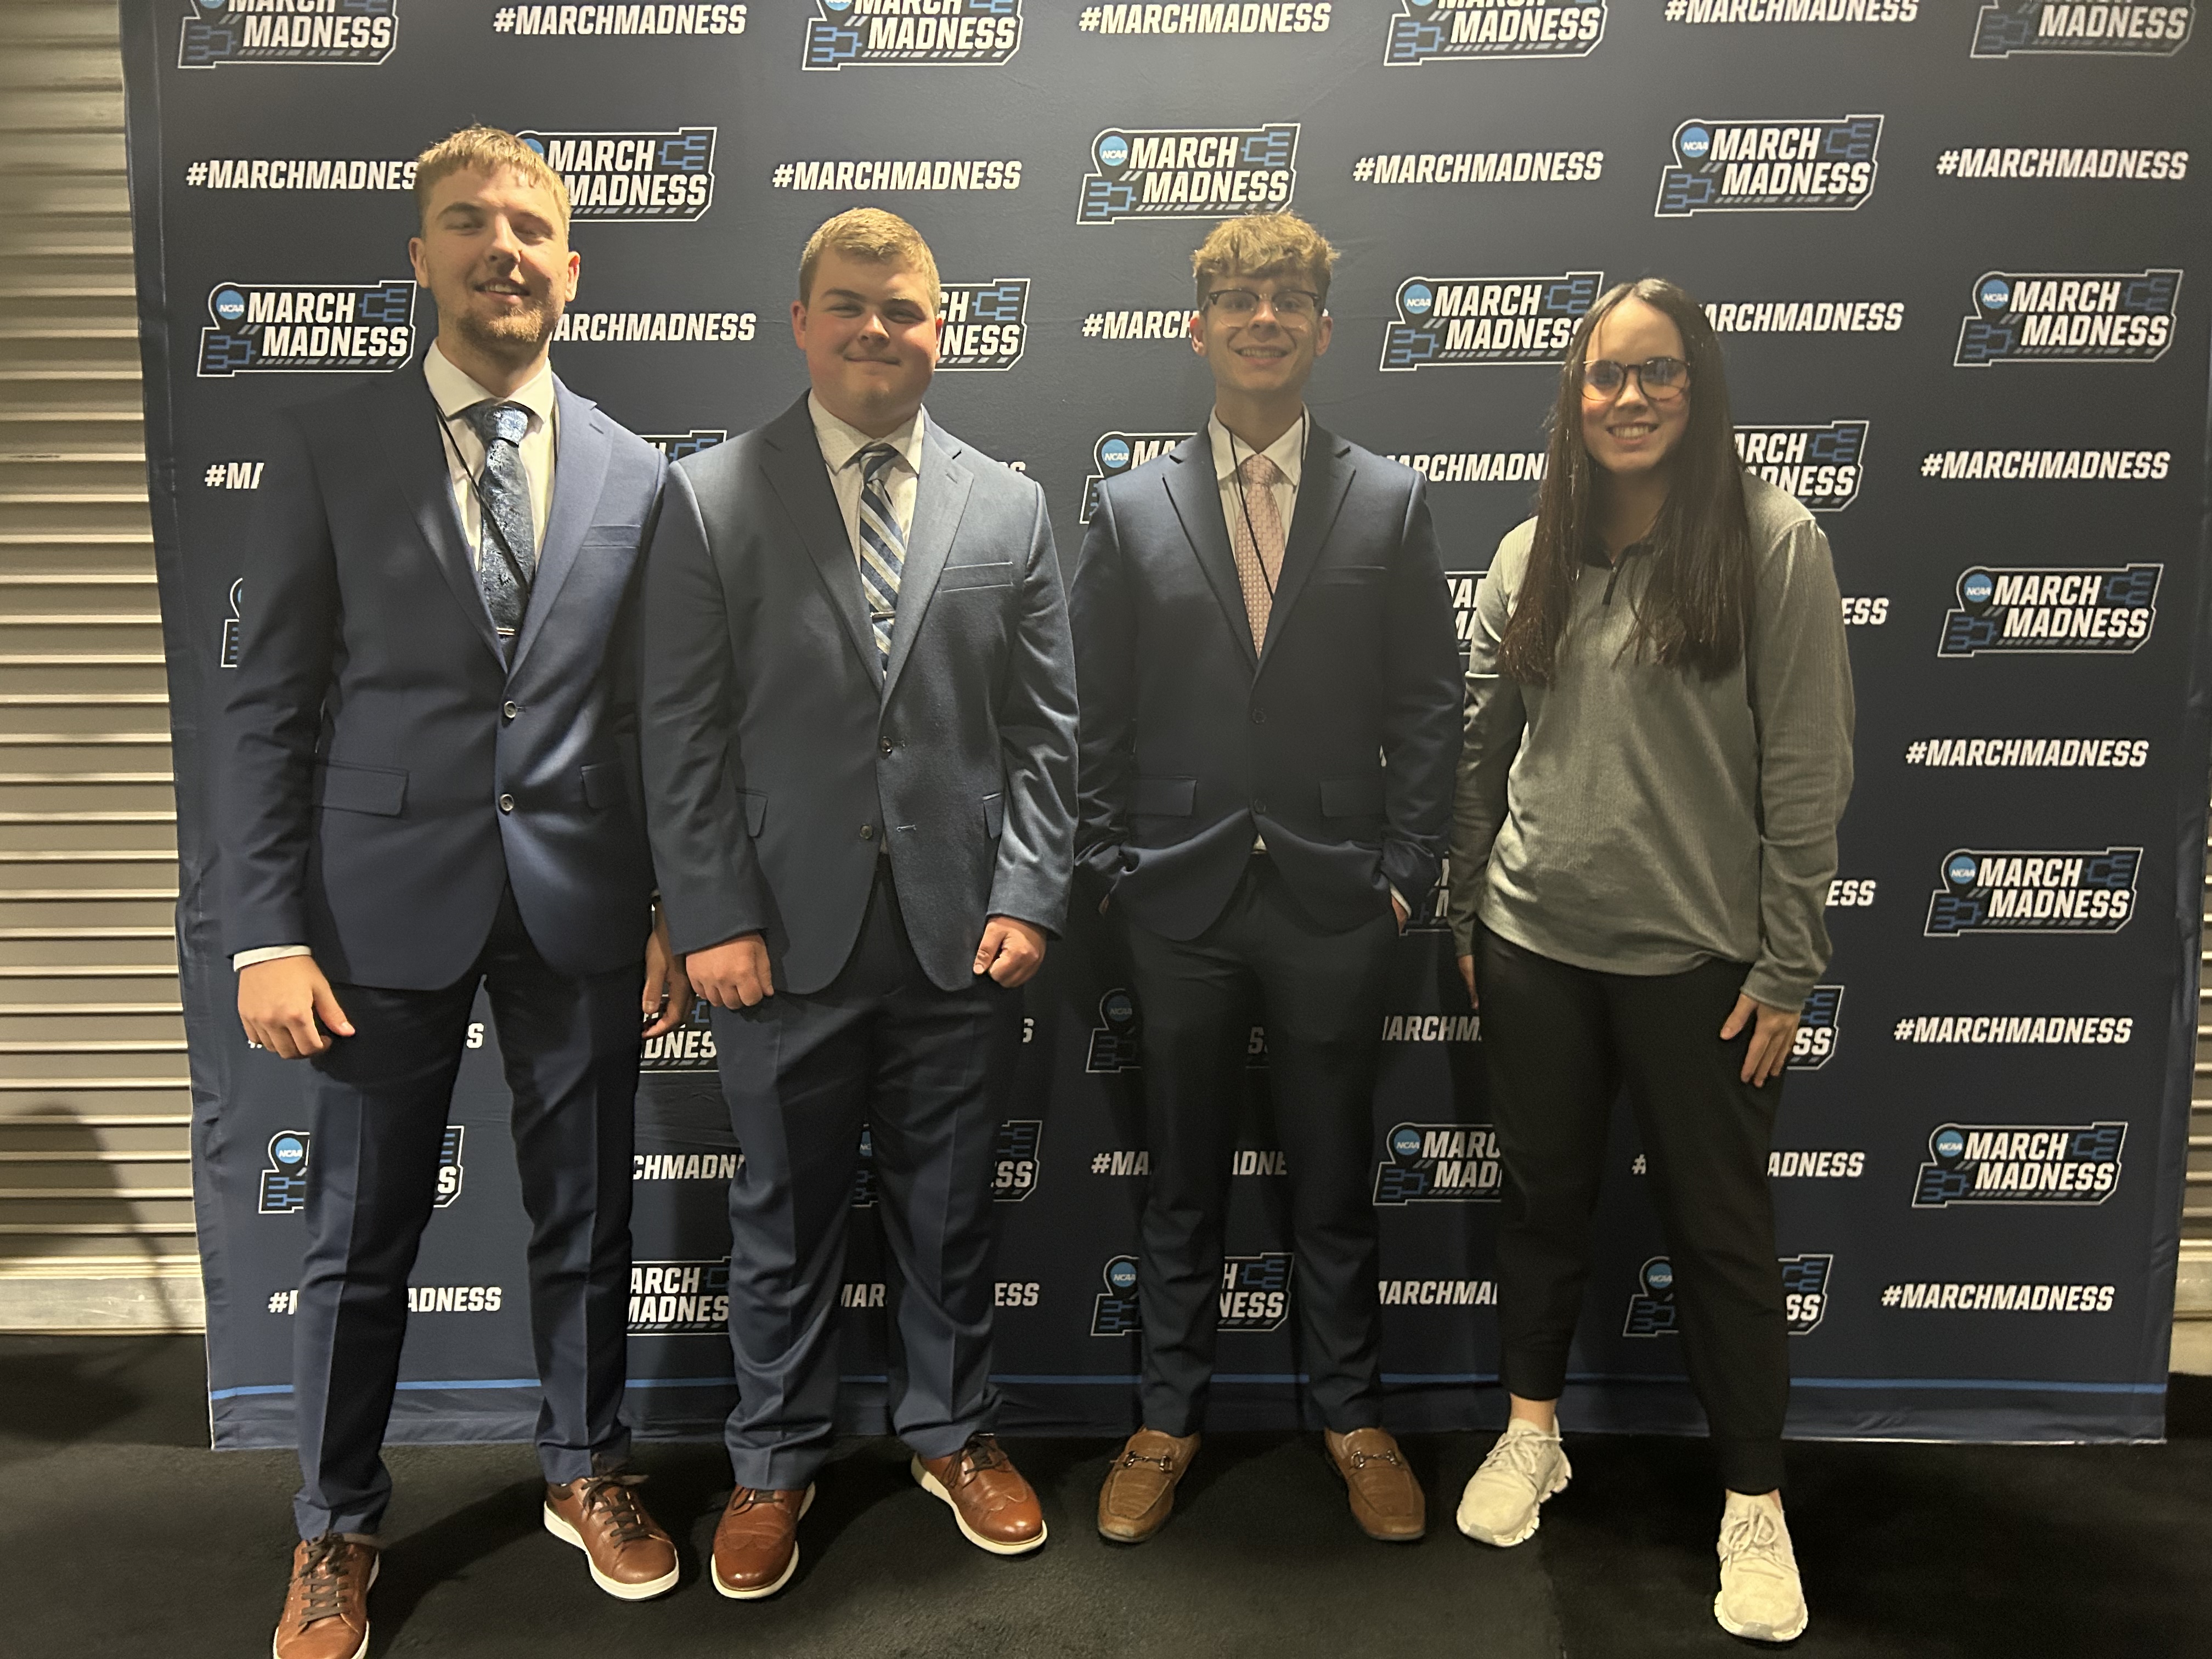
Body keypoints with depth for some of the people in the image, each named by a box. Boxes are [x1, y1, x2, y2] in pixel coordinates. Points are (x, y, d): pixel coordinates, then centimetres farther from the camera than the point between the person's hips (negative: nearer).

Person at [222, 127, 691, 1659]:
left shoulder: (634, 471, 6)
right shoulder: (329, 447, 1)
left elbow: (653, 714, 7)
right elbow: (268, 708, -2)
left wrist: (673, 912, 4)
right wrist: (266, 932, -8)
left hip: (580, 901, 2)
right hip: (388, 898, -1)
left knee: (587, 1219, 13)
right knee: (362, 1241, 10)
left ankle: (587, 1472, 36)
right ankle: (338, 1533, 32)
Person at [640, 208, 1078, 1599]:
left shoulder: (1010, 507, 5)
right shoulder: (711, 500, 0)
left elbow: (1045, 730, 4)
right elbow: (683, 738, -3)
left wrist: (1029, 899, -4)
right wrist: (713, 920, -8)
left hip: (964, 936, 2)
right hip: (787, 936, -1)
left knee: (949, 1208, 15)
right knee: (786, 1217, 13)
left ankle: (954, 1433, 36)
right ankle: (776, 1461, 34)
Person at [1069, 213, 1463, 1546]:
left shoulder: (1390, 503, 3)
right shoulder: (1133, 509, 4)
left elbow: (1430, 705, 2)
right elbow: (1098, 713, 4)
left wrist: (1404, 874, -3)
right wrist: (1114, 867, -1)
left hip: (1334, 900, 0)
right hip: (1183, 899, 1)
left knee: (1335, 1176, 13)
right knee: (1185, 1179, 13)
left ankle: (1354, 1414, 33)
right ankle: (1171, 1421, 31)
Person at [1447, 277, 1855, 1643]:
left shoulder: (1774, 543, -7)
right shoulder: (1532, 557, 5)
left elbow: (1807, 776, -8)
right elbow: (1485, 752, 9)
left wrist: (1785, 972, -9)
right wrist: (1467, 920, 9)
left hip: (1697, 955, -3)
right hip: (1535, 946, 4)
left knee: (1722, 1227, 8)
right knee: (1544, 1198, 15)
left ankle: (1756, 1507, 26)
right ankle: (1533, 1435, 35)